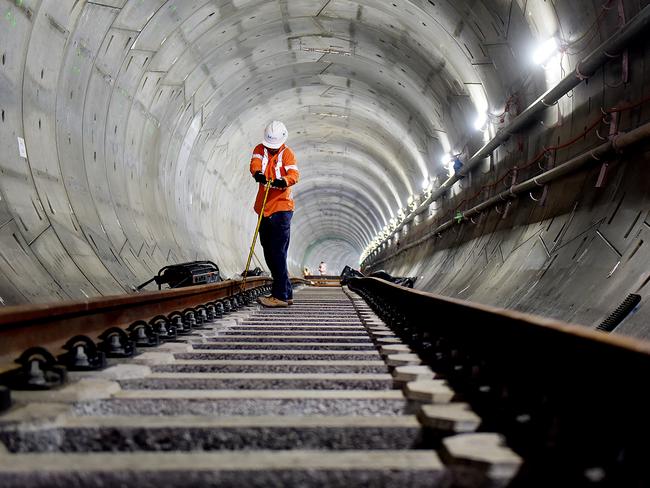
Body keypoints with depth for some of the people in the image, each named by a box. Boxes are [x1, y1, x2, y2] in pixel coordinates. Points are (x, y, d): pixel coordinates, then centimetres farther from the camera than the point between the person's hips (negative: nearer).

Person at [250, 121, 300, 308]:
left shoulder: (287, 154, -3)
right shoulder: (260, 149, 9)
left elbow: (294, 174, -20)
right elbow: (255, 163, -11)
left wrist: (283, 181, -43)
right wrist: (257, 173, -35)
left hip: (281, 208, -6)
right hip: (264, 209, 6)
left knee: (278, 253, -12)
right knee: (269, 254, 11)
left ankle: (280, 295, -8)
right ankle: (286, 293, 21)